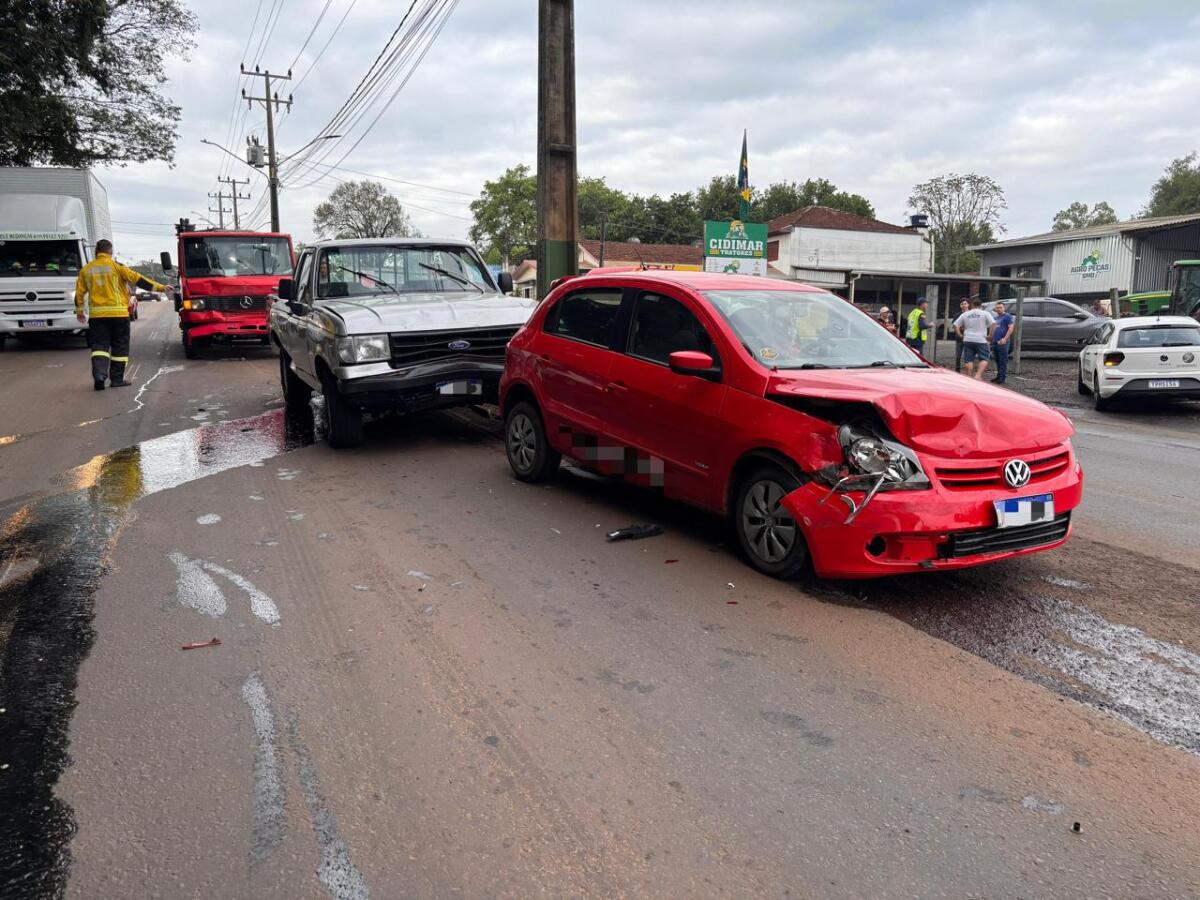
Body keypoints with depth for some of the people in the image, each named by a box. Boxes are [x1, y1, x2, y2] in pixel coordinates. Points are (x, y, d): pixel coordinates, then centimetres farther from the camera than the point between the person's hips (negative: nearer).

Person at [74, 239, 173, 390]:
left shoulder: (86, 270, 9)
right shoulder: (116, 266, -4)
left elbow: (79, 292, 13)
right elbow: (137, 279, -7)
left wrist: (79, 311, 26)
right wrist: (160, 287, -5)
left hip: (96, 314, 3)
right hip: (118, 313, -3)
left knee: (99, 345, 5)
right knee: (119, 347, 7)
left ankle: (99, 374, -16)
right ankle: (117, 379, 9)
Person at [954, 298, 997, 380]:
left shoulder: (965, 314, 10)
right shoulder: (985, 313, 1)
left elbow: (955, 325, 9)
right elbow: (993, 324, -11)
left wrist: (960, 335, 10)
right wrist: (990, 336, -5)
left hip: (968, 340, 3)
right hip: (981, 340, -3)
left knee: (968, 360, 6)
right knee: (984, 359, 1)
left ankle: (969, 377, 6)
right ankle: (978, 375, -16)